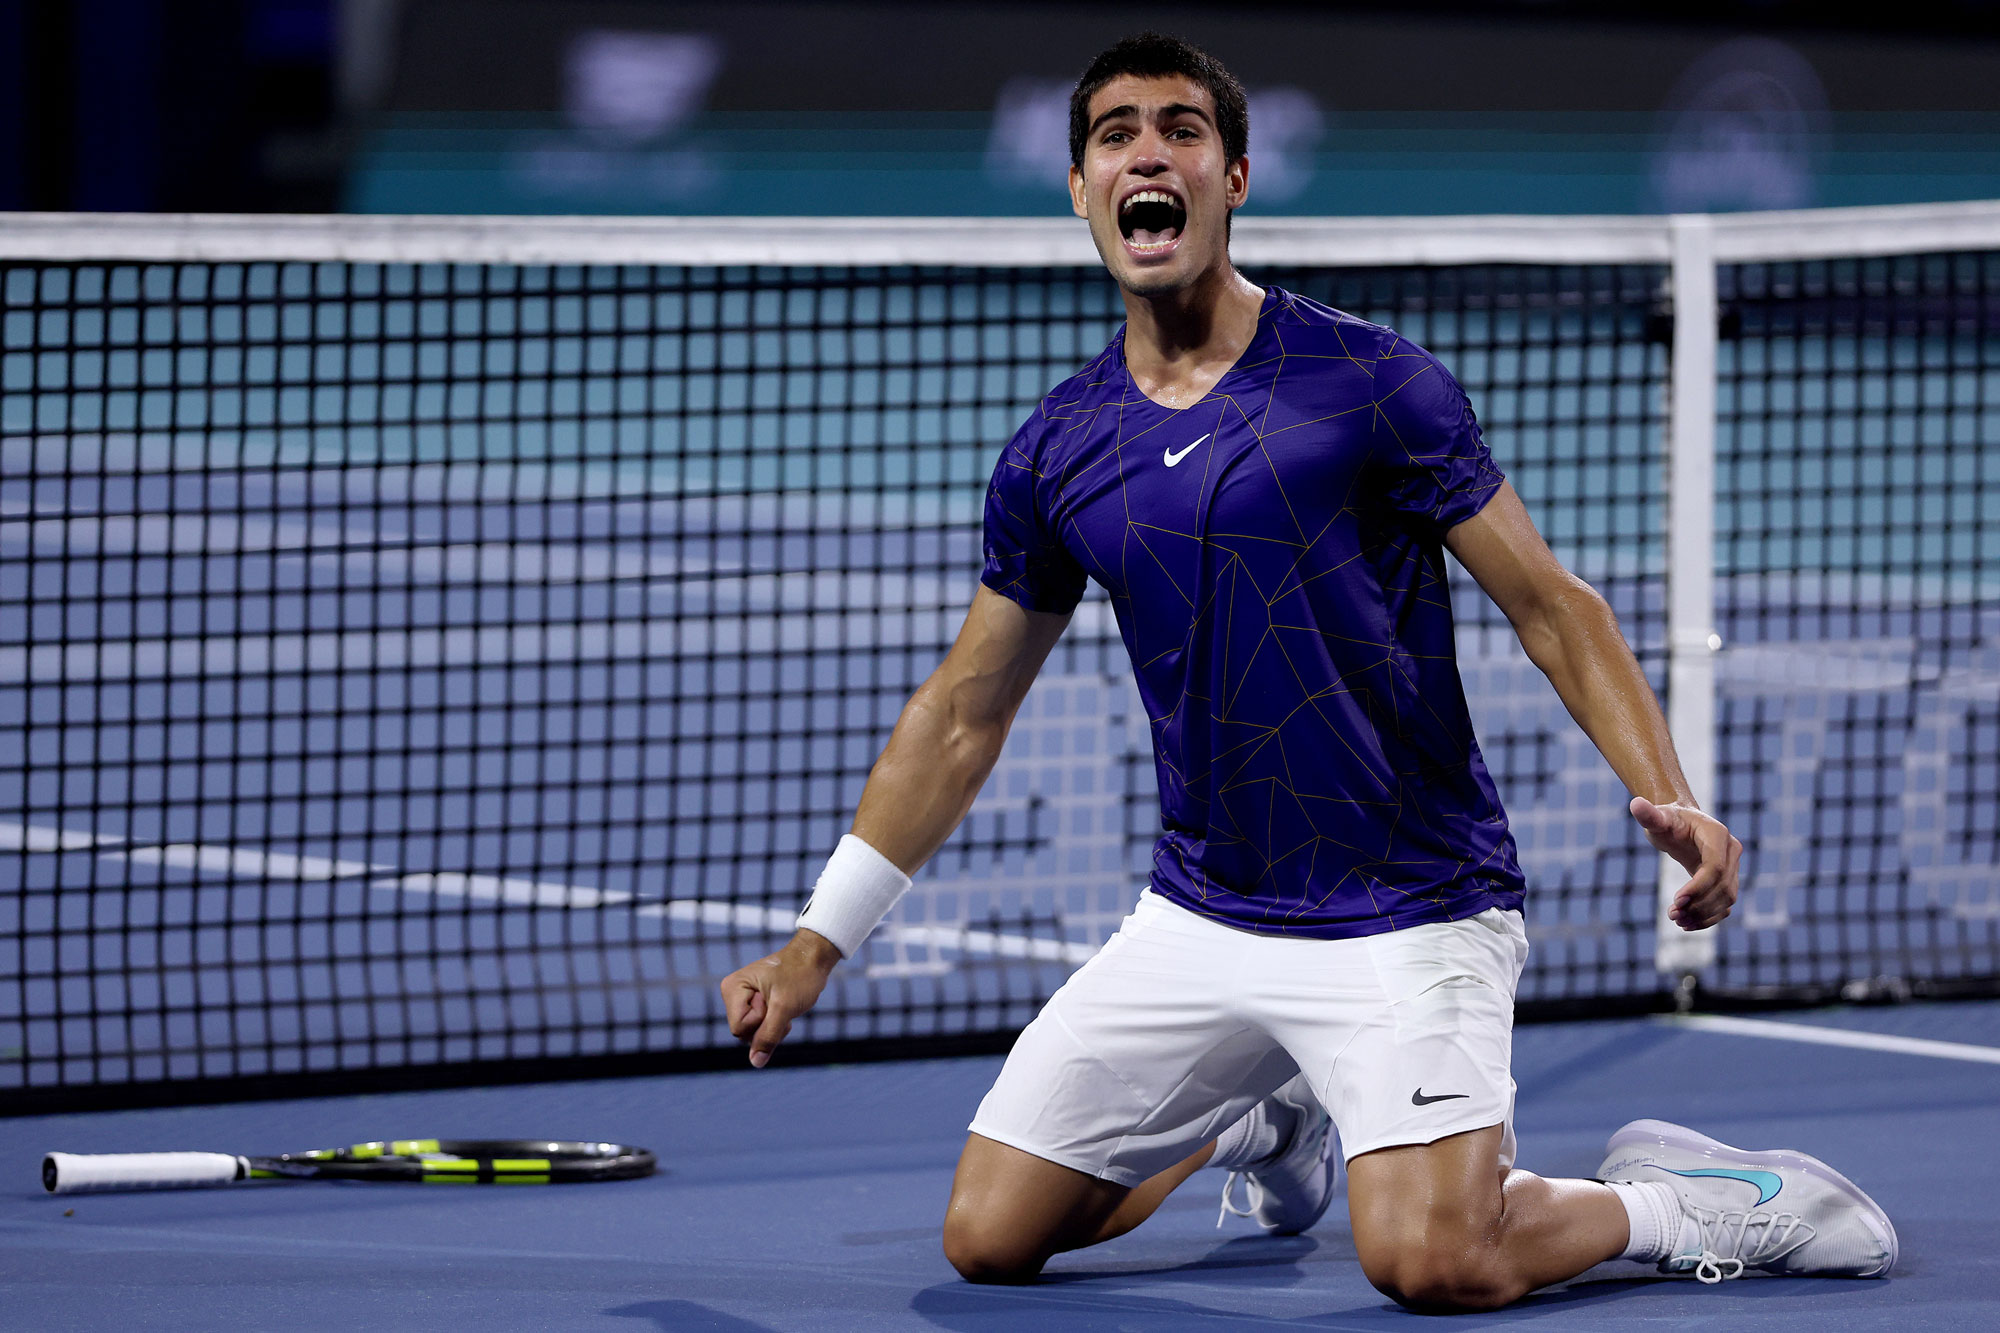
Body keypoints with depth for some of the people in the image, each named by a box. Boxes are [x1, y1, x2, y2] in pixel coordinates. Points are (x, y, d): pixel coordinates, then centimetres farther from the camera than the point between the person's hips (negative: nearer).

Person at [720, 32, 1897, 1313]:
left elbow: (1554, 607, -5)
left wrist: (1671, 801, -21)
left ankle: (1674, 1199, 5)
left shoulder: (1371, 383, -8)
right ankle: (1265, 1122, 30)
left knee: (1433, 1264, -26)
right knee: (987, 1239, 3)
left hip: (1409, 911, -5)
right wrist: (816, 946, 12)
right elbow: (963, 715, 14)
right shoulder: (1055, 456, 5)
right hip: (1201, 913, 5)